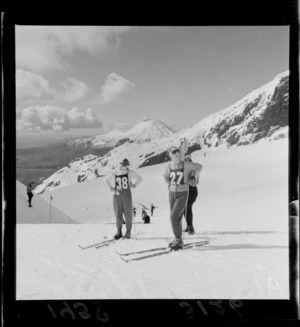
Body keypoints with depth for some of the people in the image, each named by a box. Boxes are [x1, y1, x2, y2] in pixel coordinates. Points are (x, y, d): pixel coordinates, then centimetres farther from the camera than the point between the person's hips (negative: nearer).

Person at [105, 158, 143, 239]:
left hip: (127, 194, -1)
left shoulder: (130, 172, -4)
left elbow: (140, 178, 7)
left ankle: (128, 232, 14)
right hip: (117, 195, 2)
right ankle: (119, 232, 10)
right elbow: (106, 179, 16)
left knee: (128, 213, 1)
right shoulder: (114, 173, 0)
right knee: (118, 214, 0)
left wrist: (134, 185, -3)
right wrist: (110, 188, 6)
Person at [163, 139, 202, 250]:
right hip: (172, 194, 5)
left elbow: (199, 167, 2)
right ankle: (178, 240, 26)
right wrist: (169, 185, 9)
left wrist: (193, 179, 6)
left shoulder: (186, 164, -13)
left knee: (174, 217, -14)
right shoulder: (169, 166, -2)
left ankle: (178, 240, 0)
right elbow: (165, 176, 19)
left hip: (183, 194, -4)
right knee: (176, 218, 11)